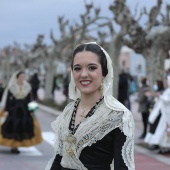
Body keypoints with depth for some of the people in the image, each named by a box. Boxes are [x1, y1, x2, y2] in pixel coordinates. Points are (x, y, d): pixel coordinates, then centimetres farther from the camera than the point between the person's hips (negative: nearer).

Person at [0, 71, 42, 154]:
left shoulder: (27, 87, 8)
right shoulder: (11, 87, -2)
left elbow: (29, 100, 12)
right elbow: (7, 99, -3)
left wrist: (31, 111, 7)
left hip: (24, 110, 4)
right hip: (13, 109, -3)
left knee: (23, 127, -2)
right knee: (12, 127, -7)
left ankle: (16, 146, 7)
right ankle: (13, 146, 0)